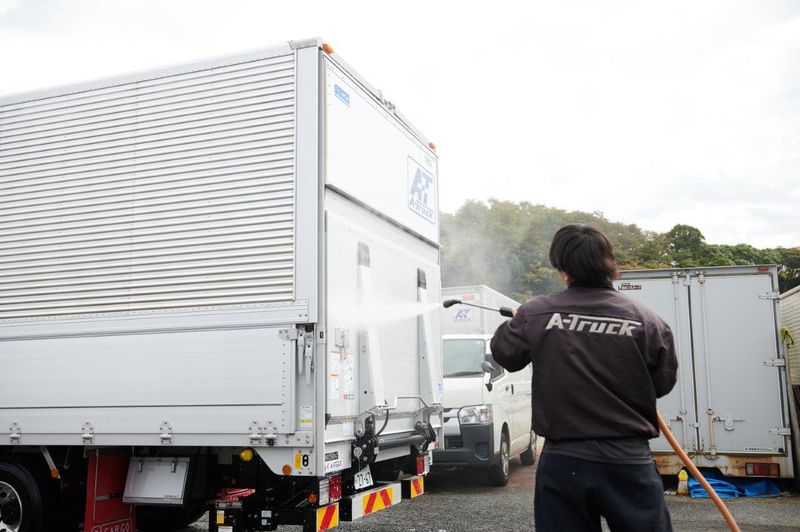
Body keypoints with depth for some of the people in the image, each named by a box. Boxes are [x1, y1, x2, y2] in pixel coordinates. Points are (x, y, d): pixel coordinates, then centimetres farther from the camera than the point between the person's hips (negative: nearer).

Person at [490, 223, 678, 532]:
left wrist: (514, 321, 28)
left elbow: (504, 355, 8)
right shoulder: (646, 321, -8)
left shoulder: (535, 315, -8)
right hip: (628, 461, 0)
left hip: (561, 462, 1)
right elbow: (663, 383, 3)